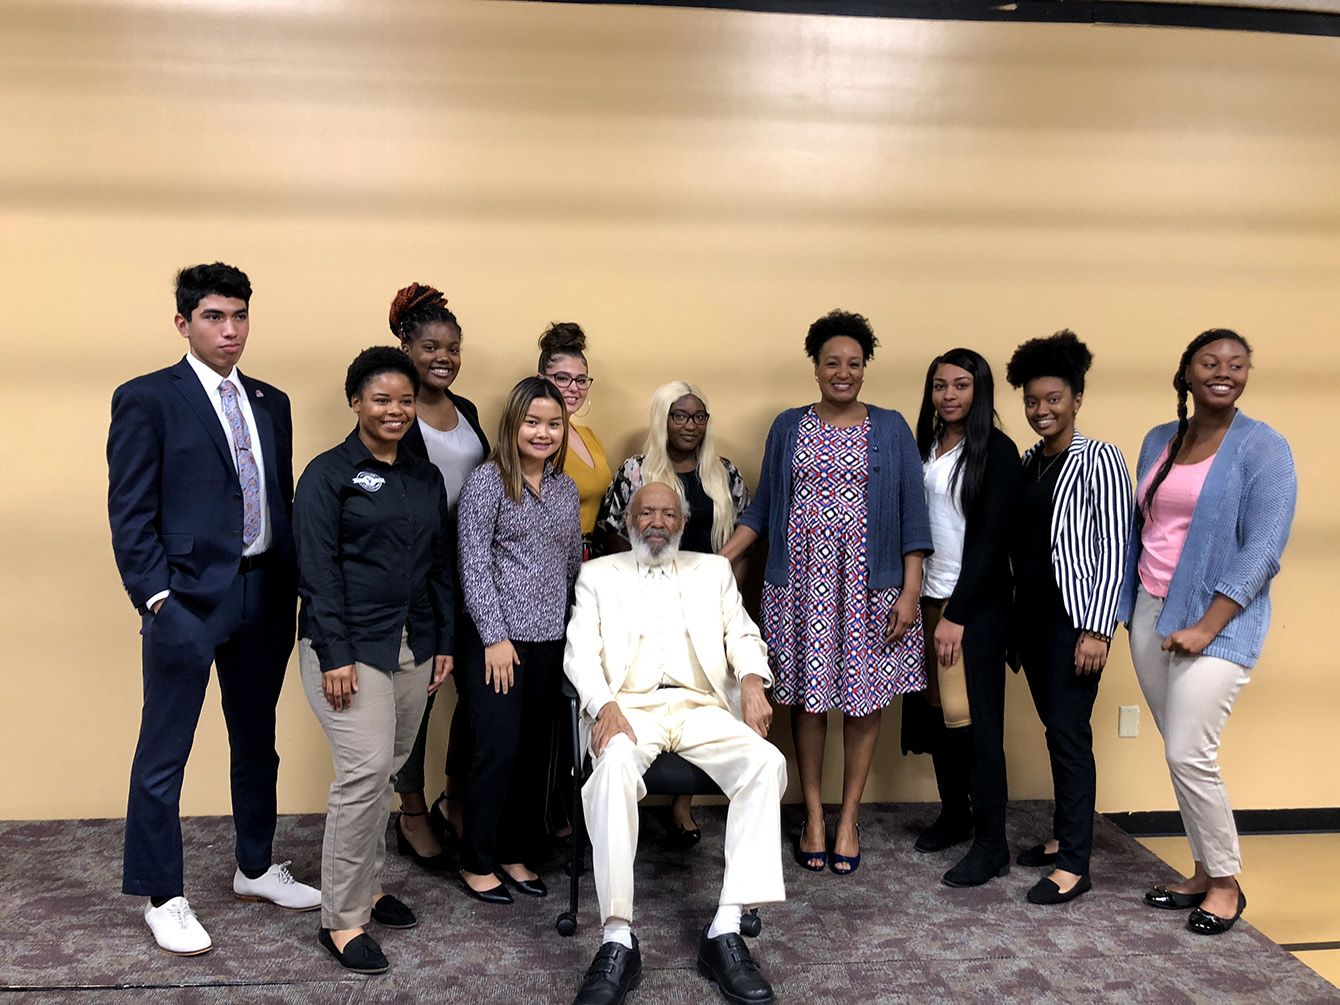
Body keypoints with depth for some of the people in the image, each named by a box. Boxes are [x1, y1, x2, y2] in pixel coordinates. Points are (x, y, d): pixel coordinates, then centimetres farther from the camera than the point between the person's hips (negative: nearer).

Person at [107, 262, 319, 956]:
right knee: (163, 756, 5)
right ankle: (163, 898, 22)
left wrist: (297, 584, 7)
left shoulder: (271, 403, 12)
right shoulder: (146, 399, -5)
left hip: (264, 600, 6)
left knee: (256, 742, 18)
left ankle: (256, 869, 35)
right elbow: (130, 514, -8)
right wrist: (156, 599, -16)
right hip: (188, 599, -6)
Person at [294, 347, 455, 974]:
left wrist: (444, 642, 11)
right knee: (366, 770, -12)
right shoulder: (329, 474, -3)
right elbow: (318, 569, -9)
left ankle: (367, 884, 27)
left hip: (413, 649, 6)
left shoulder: (426, 478, 14)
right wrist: (335, 655, -15)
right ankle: (341, 918, 0)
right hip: (350, 646, -6)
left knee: (387, 770, 10)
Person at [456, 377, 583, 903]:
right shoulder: (487, 482, -7)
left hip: (551, 639, 6)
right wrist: (496, 636, -13)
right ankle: (477, 861, 14)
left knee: (535, 748, 10)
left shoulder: (566, 488, 11)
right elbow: (474, 565, -10)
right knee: (499, 747, -3)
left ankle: (517, 853, 24)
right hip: (498, 636, -5)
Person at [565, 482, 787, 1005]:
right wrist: (603, 705, -15)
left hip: (700, 705, 2)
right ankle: (618, 940, -33)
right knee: (615, 764, -37)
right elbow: (580, 651, 6)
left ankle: (725, 932, -26)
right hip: (629, 705, -2)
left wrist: (752, 678, -9)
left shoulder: (713, 571, 25)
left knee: (766, 762, -28)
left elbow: (743, 634, 15)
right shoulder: (599, 575, 19)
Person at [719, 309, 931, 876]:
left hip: (869, 584, -1)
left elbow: (912, 515, 1)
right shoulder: (789, 427, 8)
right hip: (801, 583, 1)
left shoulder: (891, 429, 4)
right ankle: (813, 816, 20)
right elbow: (763, 509, 10)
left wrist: (910, 591, -6)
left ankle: (848, 820, 19)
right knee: (808, 699, 5)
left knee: (863, 702, 4)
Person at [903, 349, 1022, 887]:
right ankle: (954, 814, 28)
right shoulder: (924, 448, 11)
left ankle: (992, 842, 5)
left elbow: (991, 538, -12)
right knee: (937, 710, 11)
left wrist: (957, 614, -15)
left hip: (976, 603, -6)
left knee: (975, 716, -4)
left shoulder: (996, 451, -8)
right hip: (929, 597, 6)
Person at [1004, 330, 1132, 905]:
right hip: (1031, 609, 7)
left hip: (1075, 614, -7)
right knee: (1054, 726, 13)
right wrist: (1014, 617, 14)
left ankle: (1074, 865, 2)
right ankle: (1064, 835, 26)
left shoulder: (1098, 460, -8)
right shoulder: (1028, 461, 12)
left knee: (1068, 731, -6)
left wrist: (1098, 629, -17)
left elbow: (1114, 548, -12)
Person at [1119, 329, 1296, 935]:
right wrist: (1126, 606, 9)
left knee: (1190, 755, -8)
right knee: (1179, 753, 10)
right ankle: (1203, 873, 25)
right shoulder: (1158, 441, 11)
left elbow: (1263, 550, -12)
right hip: (1150, 613, 6)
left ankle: (1225, 884, 12)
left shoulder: (1263, 448, -7)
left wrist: (1206, 627, -18)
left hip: (1217, 619, -5)